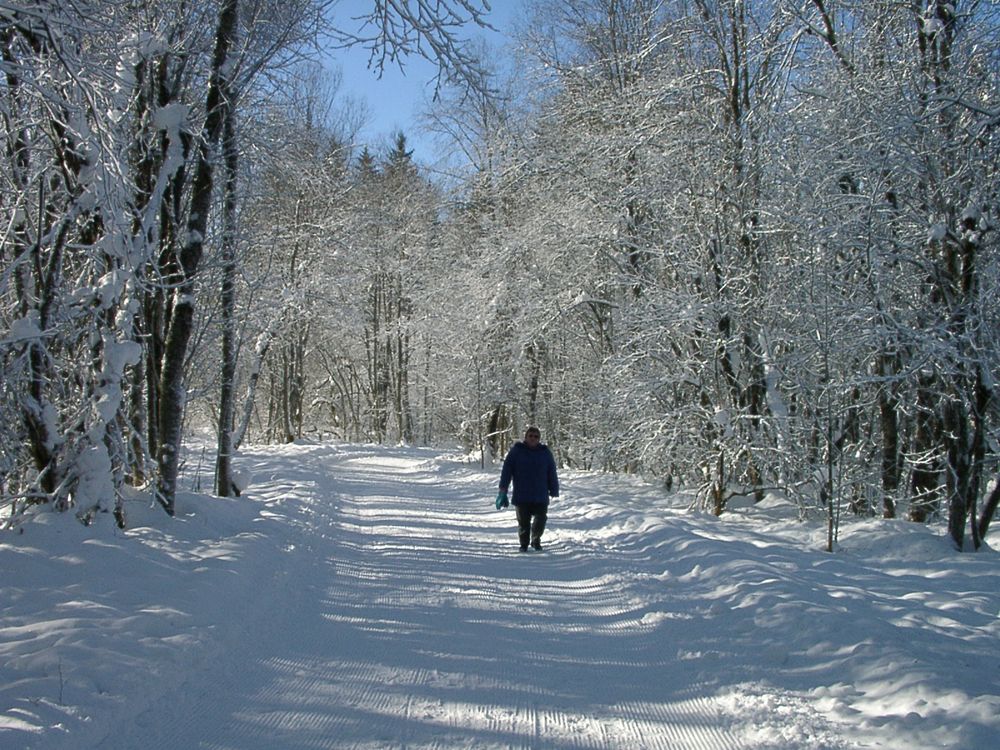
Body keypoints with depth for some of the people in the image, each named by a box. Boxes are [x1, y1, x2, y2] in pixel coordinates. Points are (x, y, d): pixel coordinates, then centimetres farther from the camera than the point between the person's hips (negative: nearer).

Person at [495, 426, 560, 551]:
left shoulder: (545, 452, 6)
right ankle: (524, 544, 21)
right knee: (523, 521, 4)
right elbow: (506, 470, -2)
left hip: (540, 496, 2)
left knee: (541, 519, 5)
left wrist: (554, 490, 8)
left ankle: (536, 540, 29)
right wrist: (503, 490, -7)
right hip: (522, 496, -2)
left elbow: (552, 473, 10)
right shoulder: (516, 451, 0)